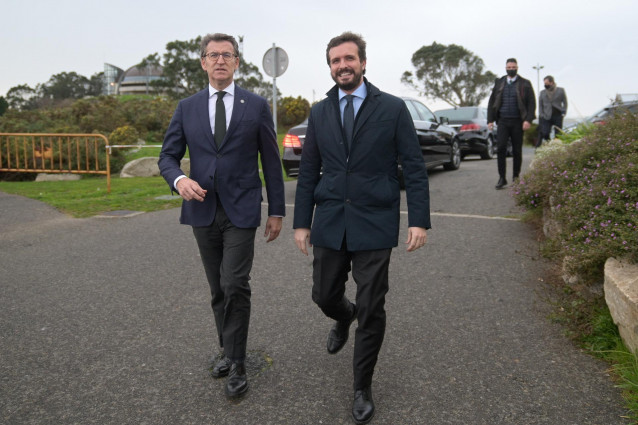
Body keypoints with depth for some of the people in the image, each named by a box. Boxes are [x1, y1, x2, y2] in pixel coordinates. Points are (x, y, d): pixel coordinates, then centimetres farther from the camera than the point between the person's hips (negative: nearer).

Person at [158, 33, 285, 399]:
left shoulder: (257, 106, 1)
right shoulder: (187, 108, 8)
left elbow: (271, 162, 2)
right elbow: (168, 156, 8)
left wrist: (277, 211, 2)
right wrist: (179, 180, -15)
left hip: (241, 211, -3)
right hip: (203, 211, 3)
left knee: (235, 285, -11)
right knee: (218, 289, 13)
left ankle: (237, 365, 5)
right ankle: (230, 351, 30)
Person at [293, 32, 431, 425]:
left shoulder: (393, 108, -2)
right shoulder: (319, 113, 7)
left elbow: (414, 168, -3)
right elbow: (309, 172, 9)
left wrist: (419, 220, -9)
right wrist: (302, 222, 6)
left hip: (375, 224, -3)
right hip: (330, 223, 3)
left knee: (372, 310, 3)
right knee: (325, 296, 13)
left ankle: (363, 387, 23)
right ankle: (344, 317, 51)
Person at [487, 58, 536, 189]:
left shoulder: (525, 84, 5)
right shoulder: (499, 83, 12)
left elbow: (531, 103, 1)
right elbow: (491, 102, 13)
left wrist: (528, 120, -11)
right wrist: (490, 120, 4)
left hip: (517, 122, -1)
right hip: (502, 121, 1)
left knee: (517, 150, 4)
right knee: (501, 148, -11)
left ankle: (516, 177, 15)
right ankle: (502, 178, -5)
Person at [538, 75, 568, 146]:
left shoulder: (561, 90, 7)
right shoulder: (542, 93, 11)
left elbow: (565, 103, 9)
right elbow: (540, 105, 13)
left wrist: (563, 113, -2)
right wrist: (541, 115, 2)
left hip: (558, 116, -1)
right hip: (546, 117, 1)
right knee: (544, 134, -13)